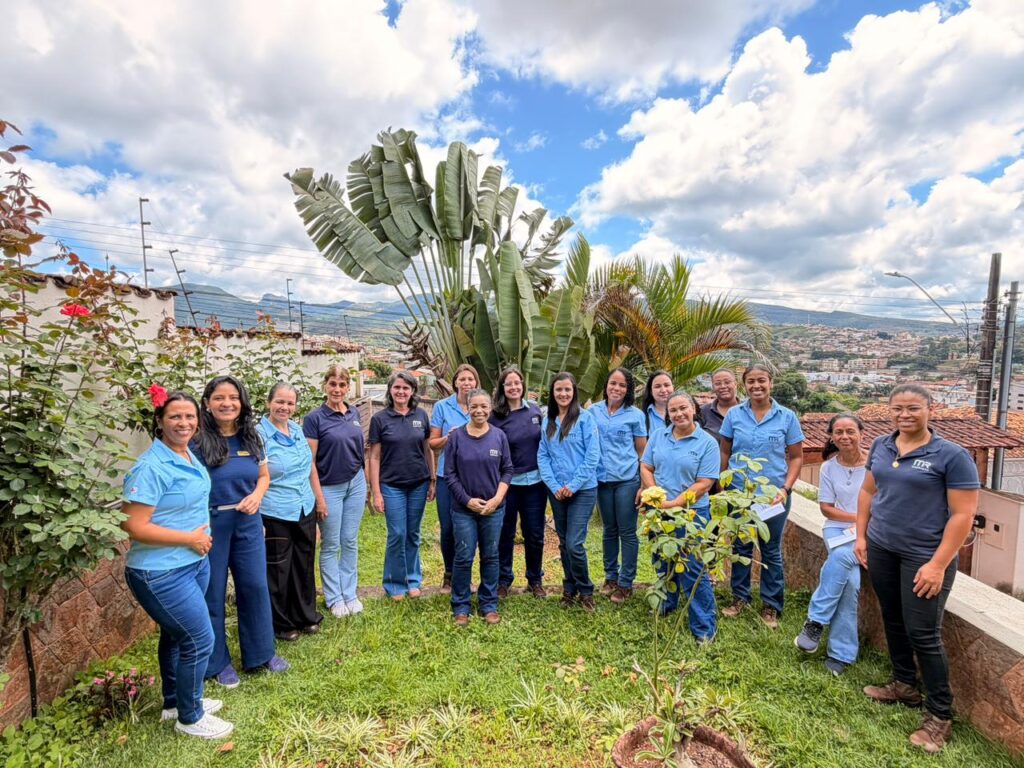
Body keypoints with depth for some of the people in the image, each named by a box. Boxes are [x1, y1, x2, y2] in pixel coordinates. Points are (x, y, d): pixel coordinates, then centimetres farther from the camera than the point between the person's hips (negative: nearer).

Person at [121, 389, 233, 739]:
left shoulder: (189, 455, 3)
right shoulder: (152, 467, -23)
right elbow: (133, 526, -25)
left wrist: (201, 535, 8)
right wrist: (190, 538, -19)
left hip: (193, 563, 8)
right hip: (161, 572, -8)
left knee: (177, 634, 23)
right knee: (200, 639, 1)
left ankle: (175, 702, 42)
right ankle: (190, 717, 22)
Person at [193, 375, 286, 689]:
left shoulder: (251, 438, 1)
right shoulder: (197, 441, -12)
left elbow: (264, 475, 10)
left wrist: (257, 495, -10)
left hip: (248, 523, 4)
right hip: (210, 525, -4)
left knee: (255, 587, 12)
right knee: (213, 593, 10)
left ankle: (260, 653, 32)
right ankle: (217, 662, 30)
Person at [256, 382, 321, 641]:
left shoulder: (298, 430, 5)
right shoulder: (259, 435, -13)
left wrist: (319, 499, 16)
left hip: (305, 511, 6)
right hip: (275, 515, -5)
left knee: (304, 565, 17)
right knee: (278, 571, 10)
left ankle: (306, 616, 34)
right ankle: (280, 624, 29)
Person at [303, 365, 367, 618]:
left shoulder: (354, 414, 4)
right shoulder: (315, 418, -10)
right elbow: (309, 462, -10)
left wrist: (366, 483, 11)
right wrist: (318, 497, -13)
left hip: (356, 484, 4)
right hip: (330, 488, -4)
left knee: (350, 542, 13)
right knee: (331, 545, 8)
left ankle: (350, 594, 26)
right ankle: (334, 598, 22)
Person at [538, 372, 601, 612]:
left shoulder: (585, 418, -7)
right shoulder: (547, 421, 7)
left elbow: (592, 456, -11)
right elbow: (542, 456, 4)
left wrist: (573, 486, -13)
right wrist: (554, 486, -8)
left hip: (583, 490, -4)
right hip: (556, 491, 5)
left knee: (574, 544, -8)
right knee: (563, 543, 14)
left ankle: (585, 590, 16)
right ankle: (570, 588, 31)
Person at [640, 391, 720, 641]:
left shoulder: (707, 442, -10)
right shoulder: (659, 435, 3)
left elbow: (703, 484, -14)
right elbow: (645, 467, 5)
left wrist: (673, 504, -19)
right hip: (659, 512, 5)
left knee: (693, 570, -1)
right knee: (662, 562, 20)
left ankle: (705, 627, 14)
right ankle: (666, 605, 43)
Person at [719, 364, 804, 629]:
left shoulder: (787, 417, -4)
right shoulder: (734, 415, -1)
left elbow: (796, 457, 1)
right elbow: (725, 453, 5)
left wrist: (785, 488, -11)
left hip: (773, 495, -1)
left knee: (771, 551, 12)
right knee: (740, 547, 13)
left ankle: (771, 605, 26)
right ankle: (740, 597, 30)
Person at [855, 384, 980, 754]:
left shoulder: (952, 455, -13)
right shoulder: (881, 446, 3)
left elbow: (963, 516, -14)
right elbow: (868, 492, 12)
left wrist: (938, 565, -17)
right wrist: (861, 536, 6)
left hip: (924, 557, -5)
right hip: (881, 549, 5)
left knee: (923, 634, 2)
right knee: (893, 622, 18)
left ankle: (940, 715, 20)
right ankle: (904, 685, 37)